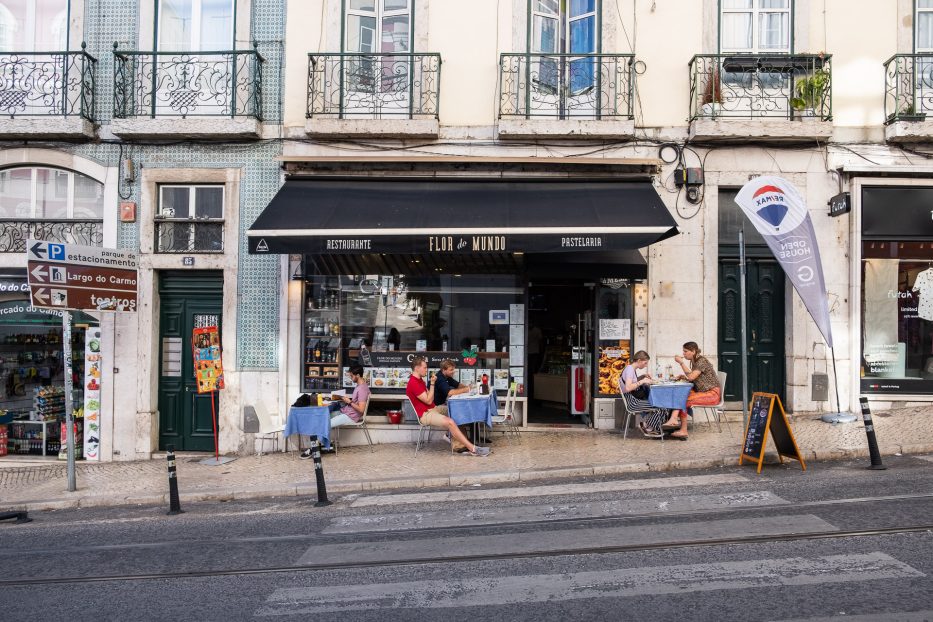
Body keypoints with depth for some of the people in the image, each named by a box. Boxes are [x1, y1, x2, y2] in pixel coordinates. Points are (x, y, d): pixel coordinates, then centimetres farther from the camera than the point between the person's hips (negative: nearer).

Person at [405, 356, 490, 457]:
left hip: (434, 408, 11)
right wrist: (432, 383, -17)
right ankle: (473, 449, -25)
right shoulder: (413, 384, -19)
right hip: (425, 414, -11)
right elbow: (429, 401, -19)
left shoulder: (419, 380, 13)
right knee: (450, 422, -27)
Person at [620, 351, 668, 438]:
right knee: (660, 408, -13)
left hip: (636, 399, 10)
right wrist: (642, 381, -21)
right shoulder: (629, 369, -15)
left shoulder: (633, 369, 14)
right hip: (632, 401, -10)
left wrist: (643, 376, 15)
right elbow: (628, 388, -27)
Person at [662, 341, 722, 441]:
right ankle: (674, 420, -31)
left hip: (712, 393, -8)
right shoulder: (693, 361, 12)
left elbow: (691, 377, -24)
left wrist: (681, 362, -18)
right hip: (701, 391, 8)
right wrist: (684, 377, 0)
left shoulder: (702, 361, -14)